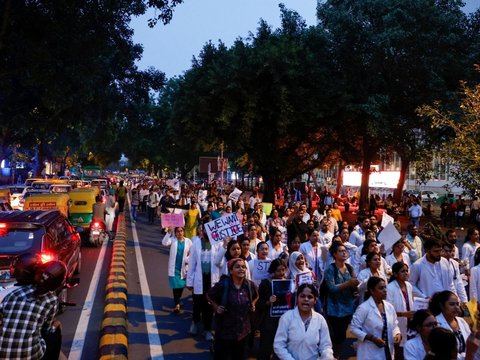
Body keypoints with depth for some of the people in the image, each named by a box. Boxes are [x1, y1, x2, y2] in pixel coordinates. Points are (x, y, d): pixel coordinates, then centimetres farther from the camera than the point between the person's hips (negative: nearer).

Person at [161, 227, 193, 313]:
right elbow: (164, 243, -22)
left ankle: (177, 301, 37)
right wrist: (169, 232, -31)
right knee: (176, 285, -8)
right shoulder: (173, 239, -4)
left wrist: (188, 259, -10)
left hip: (184, 267, 2)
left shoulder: (188, 241, -1)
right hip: (174, 267, -2)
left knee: (182, 285, 15)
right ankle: (177, 304, -3)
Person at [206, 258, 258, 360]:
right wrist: (216, 307, -10)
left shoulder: (251, 285, -7)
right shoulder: (223, 285, -19)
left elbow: (256, 296, 17)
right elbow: (209, 295, 0)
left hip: (243, 329, 4)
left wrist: (253, 305, 1)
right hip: (225, 329, -4)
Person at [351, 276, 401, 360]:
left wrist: (397, 334, -7)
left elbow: (394, 325, 14)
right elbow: (354, 328, -13)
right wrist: (372, 338, -20)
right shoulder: (364, 308, -15)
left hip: (387, 352, 6)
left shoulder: (389, 307, 3)